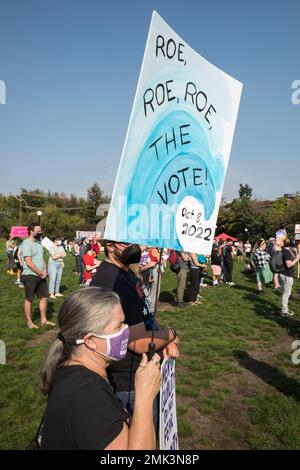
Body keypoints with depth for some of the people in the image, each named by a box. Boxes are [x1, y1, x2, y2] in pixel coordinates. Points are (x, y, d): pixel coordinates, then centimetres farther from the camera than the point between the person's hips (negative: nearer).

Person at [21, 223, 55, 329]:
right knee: (29, 299, 4)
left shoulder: (38, 242, 12)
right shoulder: (27, 243, -14)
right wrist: (41, 273, -12)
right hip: (30, 276, -8)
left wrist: (45, 271, 0)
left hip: (41, 276, 8)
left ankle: (43, 319, 23)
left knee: (44, 297, 11)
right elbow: (29, 263, -19)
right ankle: (29, 322, 16)